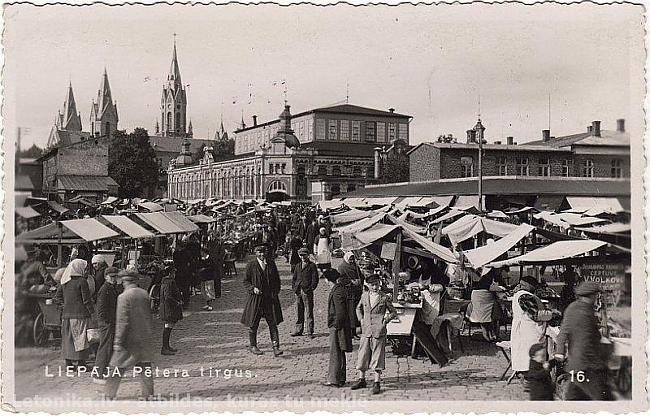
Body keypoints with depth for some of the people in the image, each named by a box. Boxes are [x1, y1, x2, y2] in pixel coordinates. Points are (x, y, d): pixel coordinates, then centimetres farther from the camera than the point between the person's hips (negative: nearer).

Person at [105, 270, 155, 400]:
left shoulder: (123, 297, -14)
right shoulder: (145, 294, 4)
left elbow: (122, 321, -17)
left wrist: (118, 341, -13)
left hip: (130, 338, -5)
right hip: (144, 337, 5)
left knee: (118, 367, 5)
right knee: (144, 366, 12)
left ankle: (109, 395, 12)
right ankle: (148, 394, 16)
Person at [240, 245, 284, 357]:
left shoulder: (271, 263, 7)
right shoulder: (251, 265, -4)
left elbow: (277, 279, 16)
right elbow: (245, 282, 1)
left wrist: (276, 292, 3)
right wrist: (253, 288, -16)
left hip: (270, 298, 2)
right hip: (255, 298, -2)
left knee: (273, 323, -3)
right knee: (253, 324, 8)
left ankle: (275, 347, -2)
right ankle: (252, 346, 26)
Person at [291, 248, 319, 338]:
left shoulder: (312, 266, 0)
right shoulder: (297, 266, 16)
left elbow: (315, 279, -3)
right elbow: (294, 278, 20)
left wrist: (311, 288, -11)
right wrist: (294, 288, 7)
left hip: (307, 292, -5)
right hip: (298, 292, 5)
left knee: (309, 312, -2)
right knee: (298, 312, 10)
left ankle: (310, 332, 2)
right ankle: (298, 330, 18)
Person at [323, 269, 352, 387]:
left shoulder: (337, 292, -21)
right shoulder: (342, 288, 9)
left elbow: (340, 311, -23)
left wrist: (336, 326, -16)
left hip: (337, 326, -10)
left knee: (335, 353, -2)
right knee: (340, 354, 16)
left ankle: (334, 380, 4)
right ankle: (340, 379, 24)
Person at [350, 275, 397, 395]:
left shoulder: (384, 298, -2)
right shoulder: (364, 296, 8)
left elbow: (393, 312, 9)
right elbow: (358, 308, 25)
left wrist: (386, 320, -5)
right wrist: (361, 319, 12)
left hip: (379, 331, -4)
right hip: (366, 331, 4)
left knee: (377, 357, 0)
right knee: (362, 355, 10)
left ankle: (377, 383, 7)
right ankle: (361, 379, 25)